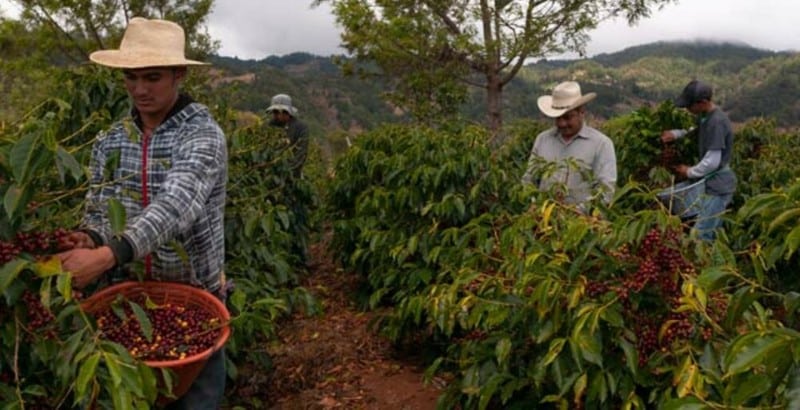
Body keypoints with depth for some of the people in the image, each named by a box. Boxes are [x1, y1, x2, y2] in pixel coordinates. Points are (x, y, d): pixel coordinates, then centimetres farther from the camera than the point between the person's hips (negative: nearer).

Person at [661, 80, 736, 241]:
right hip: (713, 183, 10)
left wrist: (690, 172, -9)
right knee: (713, 231, 20)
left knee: (700, 235, -11)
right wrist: (675, 134, 5)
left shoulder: (716, 122, -25)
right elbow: (695, 130, 25)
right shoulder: (704, 116, 4)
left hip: (718, 185, -10)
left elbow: (712, 161, -26)